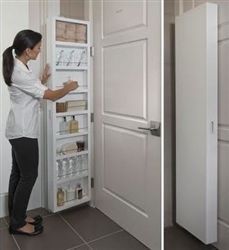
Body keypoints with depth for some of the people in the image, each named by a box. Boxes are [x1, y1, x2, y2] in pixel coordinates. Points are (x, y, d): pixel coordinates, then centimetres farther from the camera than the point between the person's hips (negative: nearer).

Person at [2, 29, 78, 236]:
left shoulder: (18, 68, 9)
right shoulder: (20, 72, -22)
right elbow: (51, 96, -19)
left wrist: (42, 81, 12)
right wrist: (68, 88, -2)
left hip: (18, 130, 10)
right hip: (24, 132, -10)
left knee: (18, 174, 16)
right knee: (29, 176, 1)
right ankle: (17, 223, 16)